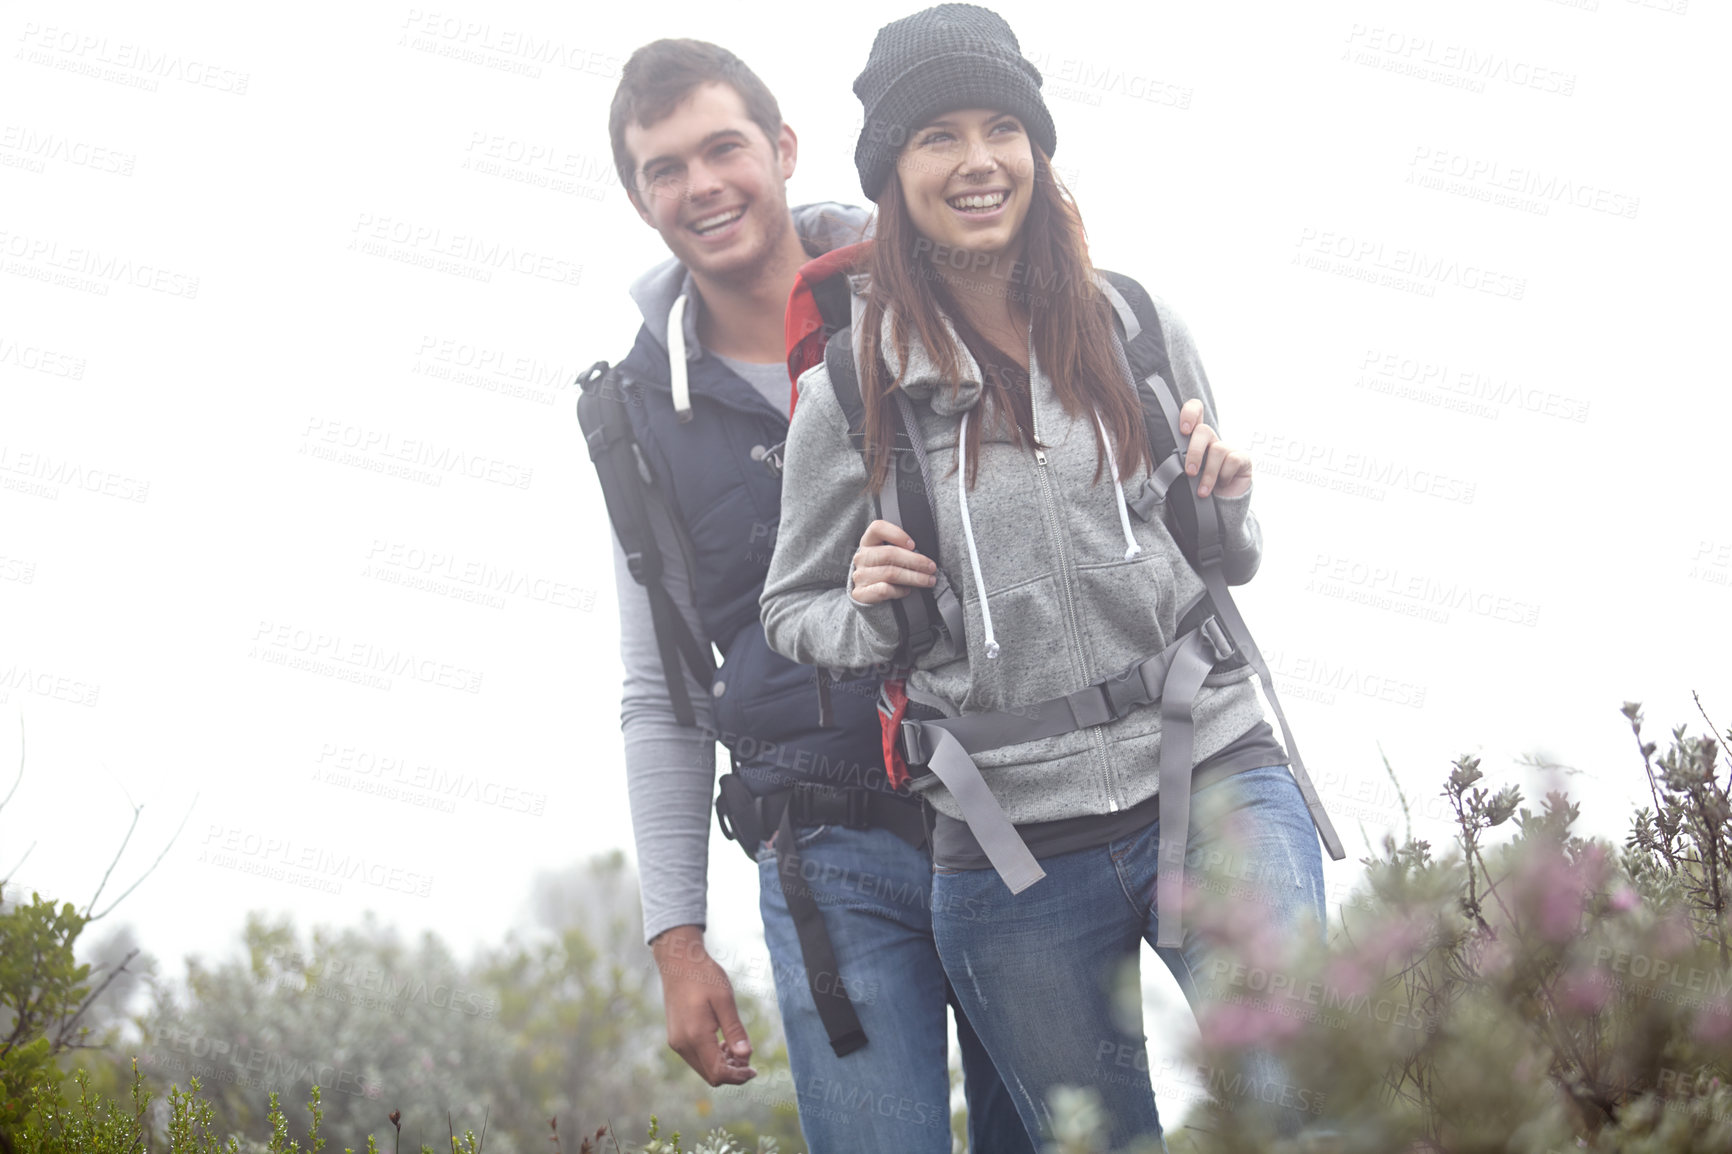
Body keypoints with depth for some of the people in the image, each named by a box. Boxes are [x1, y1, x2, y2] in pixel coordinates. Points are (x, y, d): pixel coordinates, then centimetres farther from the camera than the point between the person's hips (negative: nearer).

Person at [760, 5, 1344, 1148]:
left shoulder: (1140, 327, 5)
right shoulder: (849, 396, -1)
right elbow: (794, 612, 12)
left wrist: (1225, 501, -4)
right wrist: (870, 609, -9)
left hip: (1215, 785, 0)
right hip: (1014, 858, 0)